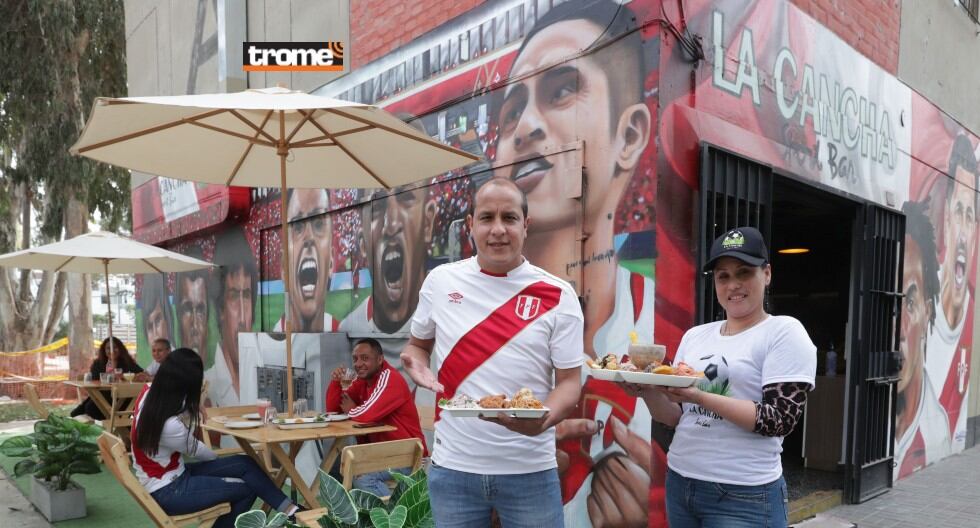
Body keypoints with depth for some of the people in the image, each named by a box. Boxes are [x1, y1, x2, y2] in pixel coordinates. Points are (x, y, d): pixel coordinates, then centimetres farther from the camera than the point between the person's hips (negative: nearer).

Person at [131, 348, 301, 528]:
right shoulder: (171, 426, -34)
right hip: (167, 492, -8)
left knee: (245, 464, -1)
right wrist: (217, 459, 11)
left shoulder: (149, 391, -11)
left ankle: (289, 510, 2)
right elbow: (194, 449, -11)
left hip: (172, 474, 8)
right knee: (247, 488, -4)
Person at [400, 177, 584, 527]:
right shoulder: (440, 281, 0)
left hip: (530, 470, -1)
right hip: (453, 466, 2)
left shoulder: (557, 296, -6)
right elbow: (418, 344, 14)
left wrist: (541, 420, -24)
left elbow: (569, 381, -5)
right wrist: (416, 364, -8)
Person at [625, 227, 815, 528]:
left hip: (743, 496, -5)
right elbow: (674, 417, 8)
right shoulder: (695, 336, 8)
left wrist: (699, 397, -24)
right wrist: (648, 392, -12)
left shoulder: (784, 332, -7)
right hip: (679, 483, 5)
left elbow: (779, 420, -16)